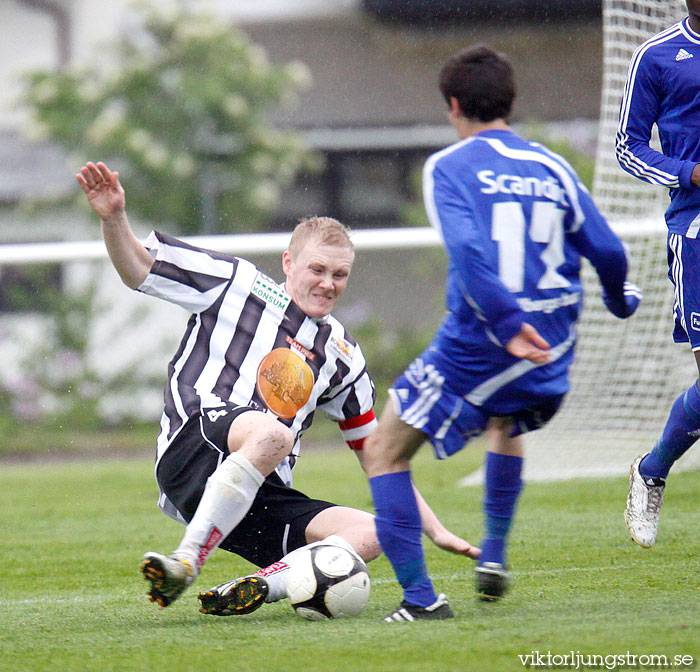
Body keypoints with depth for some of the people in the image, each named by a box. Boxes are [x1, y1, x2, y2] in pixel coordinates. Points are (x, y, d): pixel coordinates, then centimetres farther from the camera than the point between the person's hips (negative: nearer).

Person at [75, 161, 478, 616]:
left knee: (370, 534, -20)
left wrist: (435, 530, 20)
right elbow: (137, 269, 10)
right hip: (193, 450, -5)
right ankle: (187, 561, -37)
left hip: (264, 502, 5)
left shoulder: (342, 354, 23)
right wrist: (114, 219, -11)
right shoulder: (238, 284, 12)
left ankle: (258, 587, -35)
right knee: (271, 433, -39)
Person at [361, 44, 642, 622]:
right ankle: (494, 557, 31)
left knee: (385, 451, 7)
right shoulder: (553, 168, 9)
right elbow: (608, 254, 8)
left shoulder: (449, 168, -4)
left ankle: (420, 597, -5)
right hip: (552, 352, 6)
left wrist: (508, 325, -26)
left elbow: (467, 250, -21)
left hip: (477, 349, -6)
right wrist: (620, 299, 29)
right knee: (506, 426, 38)